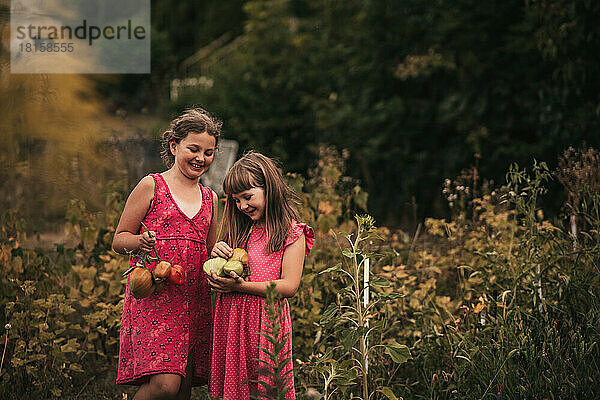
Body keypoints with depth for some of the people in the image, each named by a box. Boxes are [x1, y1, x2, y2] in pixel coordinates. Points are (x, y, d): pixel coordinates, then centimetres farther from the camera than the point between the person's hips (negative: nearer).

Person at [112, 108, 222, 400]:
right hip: (154, 297, -5)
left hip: (194, 300, 5)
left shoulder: (209, 198, 17)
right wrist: (139, 242, -19)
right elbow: (119, 239, 3)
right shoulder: (151, 186, 3)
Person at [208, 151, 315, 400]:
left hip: (266, 320, -5)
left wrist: (241, 286, -18)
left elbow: (289, 286, -12)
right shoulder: (239, 232, 14)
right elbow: (218, 282, 18)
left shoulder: (292, 233, -4)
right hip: (232, 321, 5)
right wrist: (215, 256, -3)